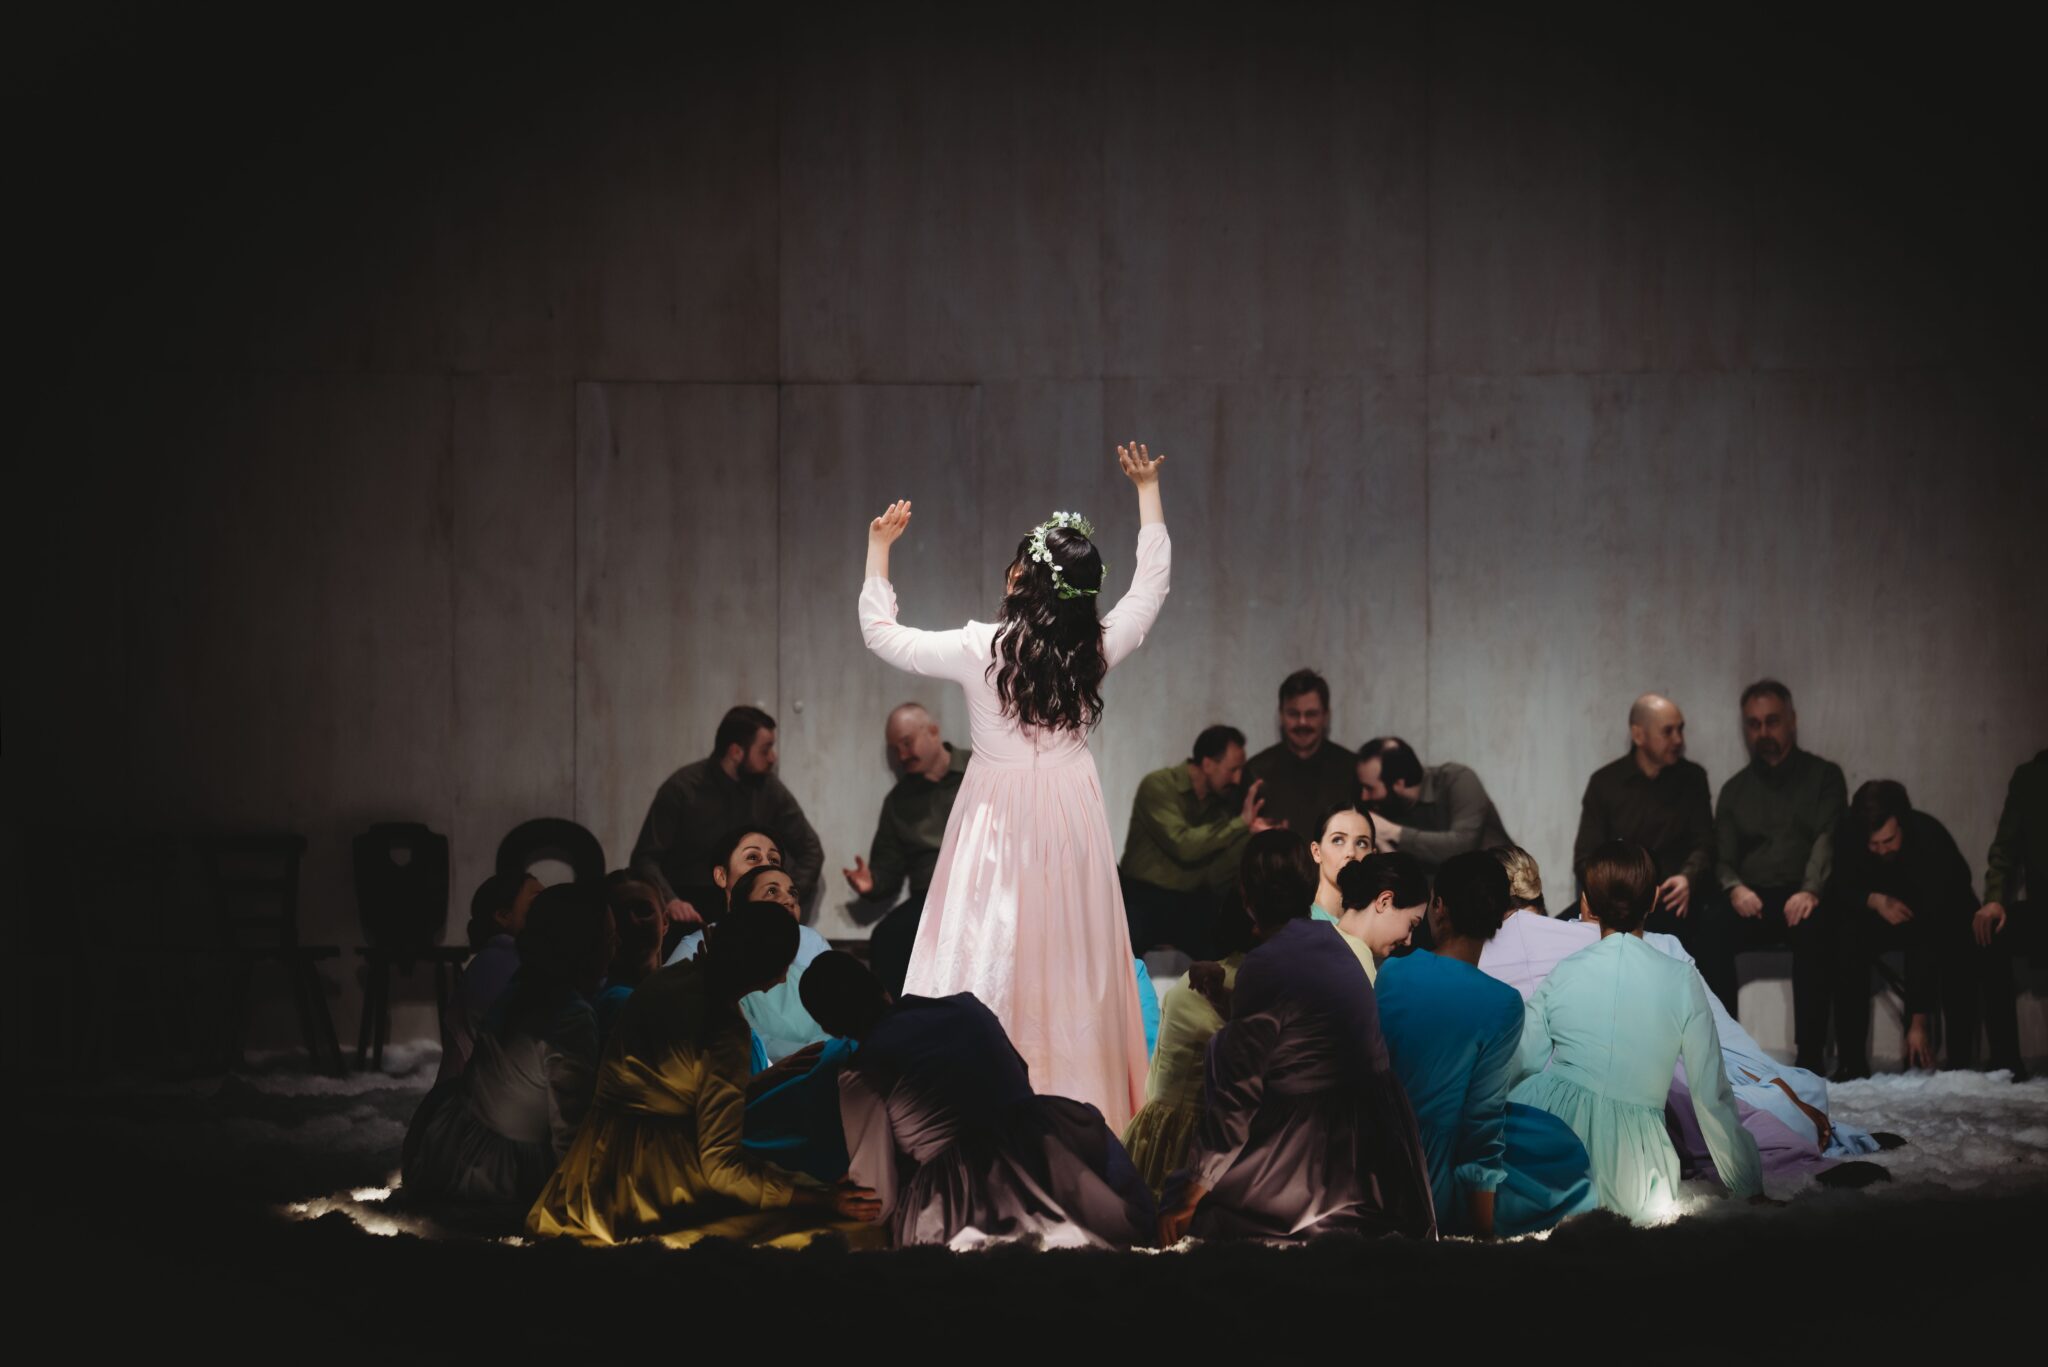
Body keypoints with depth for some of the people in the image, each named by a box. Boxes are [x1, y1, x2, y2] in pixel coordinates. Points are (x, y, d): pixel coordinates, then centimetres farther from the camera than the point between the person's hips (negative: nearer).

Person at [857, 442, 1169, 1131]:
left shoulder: (982, 648, -15)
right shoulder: (1097, 647, -8)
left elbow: (881, 633, -3)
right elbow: (1152, 583, 10)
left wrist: (879, 548, 9)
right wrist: (1147, 489, 22)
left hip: (999, 817, -3)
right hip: (1071, 815, 3)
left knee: (991, 960, -1)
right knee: (1071, 961, 8)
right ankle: (1081, 1098, 12)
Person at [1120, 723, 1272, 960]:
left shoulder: (1225, 800, 6)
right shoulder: (1159, 786, -9)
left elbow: (1215, 875, 0)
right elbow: (1183, 845, -23)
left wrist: (1252, 836, -14)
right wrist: (1241, 823, -18)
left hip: (1195, 905, 5)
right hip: (1144, 900, -4)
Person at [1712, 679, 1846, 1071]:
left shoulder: (1822, 777, 12)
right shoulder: (1735, 789, 22)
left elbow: (1828, 840, -4)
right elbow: (1722, 856, 13)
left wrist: (1811, 891, -24)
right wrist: (1735, 889, -12)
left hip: (1801, 900, -3)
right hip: (1752, 901, 3)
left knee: (1812, 929, -38)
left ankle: (1811, 1054, -36)